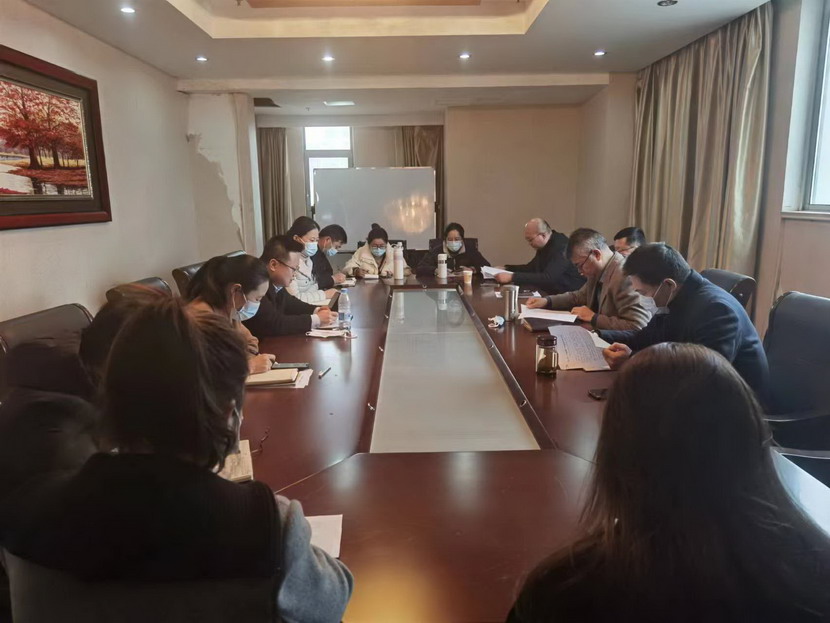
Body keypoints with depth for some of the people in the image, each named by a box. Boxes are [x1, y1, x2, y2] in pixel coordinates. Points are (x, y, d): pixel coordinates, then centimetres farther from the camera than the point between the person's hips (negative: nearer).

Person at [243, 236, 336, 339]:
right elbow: (274, 323, -26)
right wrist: (316, 319, -18)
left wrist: (315, 311, 0)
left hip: (270, 341, 7)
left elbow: (288, 302, 15)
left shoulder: (274, 281, -1)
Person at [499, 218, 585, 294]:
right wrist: (506, 268, 9)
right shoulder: (543, 247, 8)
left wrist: (512, 277, -34)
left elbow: (548, 278, -32)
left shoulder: (561, 247, -22)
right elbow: (531, 268, 23)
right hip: (553, 293, 9)